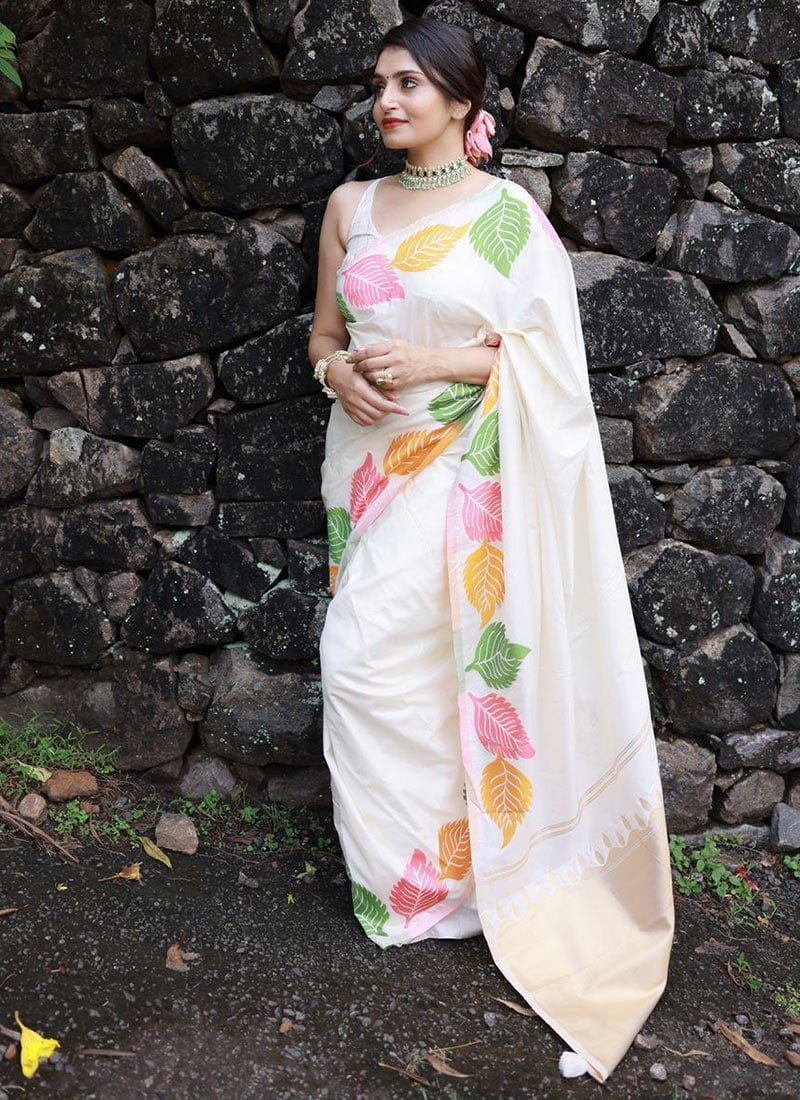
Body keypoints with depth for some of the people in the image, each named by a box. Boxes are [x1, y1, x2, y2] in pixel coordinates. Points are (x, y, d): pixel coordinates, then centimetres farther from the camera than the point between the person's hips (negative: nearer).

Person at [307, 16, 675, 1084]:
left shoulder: (509, 212, -5)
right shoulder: (353, 206, 10)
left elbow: (548, 353, -6)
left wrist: (439, 363, -18)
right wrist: (337, 370, -6)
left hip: (459, 471, -5)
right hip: (369, 462, 5)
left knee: (370, 662, -8)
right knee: (375, 665, 8)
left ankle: (423, 875, 12)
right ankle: (409, 871, 24)